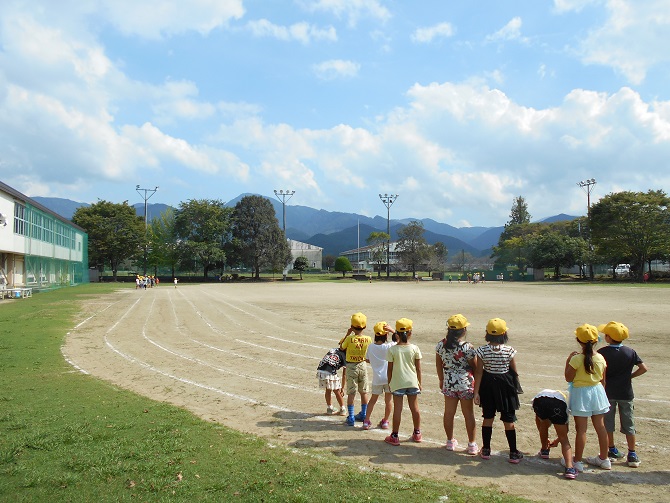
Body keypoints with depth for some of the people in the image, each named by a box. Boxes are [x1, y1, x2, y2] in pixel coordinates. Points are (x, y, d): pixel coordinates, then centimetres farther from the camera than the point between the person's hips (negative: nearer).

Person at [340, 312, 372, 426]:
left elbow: (342, 347, 1)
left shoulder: (350, 339, -18)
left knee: (351, 393, 5)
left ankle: (351, 417, 6)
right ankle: (363, 415, 27)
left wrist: (347, 334, -2)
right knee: (364, 392, 16)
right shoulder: (368, 339, -10)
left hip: (351, 366, -3)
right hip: (362, 365, 3)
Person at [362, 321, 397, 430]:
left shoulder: (371, 347, -6)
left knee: (373, 399, 17)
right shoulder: (389, 347, -15)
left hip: (377, 379, 2)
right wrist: (392, 330, -15)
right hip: (389, 378, -2)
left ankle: (366, 421, 15)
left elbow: (367, 360, 8)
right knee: (388, 400, 13)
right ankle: (385, 422, 21)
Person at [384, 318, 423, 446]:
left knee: (397, 409, 3)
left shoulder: (392, 349, -9)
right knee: (414, 408, 15)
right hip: (412, 382, 2)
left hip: (397, 382, -2)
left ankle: (394, 436, 9)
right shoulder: (415, 348, -6)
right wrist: (419, 382, 12)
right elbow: (418, 368, 0)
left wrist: (389, 382, 9)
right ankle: (417, 433, 27)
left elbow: (390, 369, -4)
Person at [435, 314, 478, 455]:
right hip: (465, 384, -4)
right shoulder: (467, 347, -19)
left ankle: (450, 441, 26)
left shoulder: (441, 345, -5)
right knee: (468, 414, 9)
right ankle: (471, 444, 18)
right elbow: (475, 367, -9)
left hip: (448, 383, 4)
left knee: (449, 412, 13)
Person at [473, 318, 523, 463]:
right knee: (508, 421, 9)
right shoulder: (509, 350, -15)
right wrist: (514, 386, 16)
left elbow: (478, 372, -10)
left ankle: (486, 450, 24)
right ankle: (513, 453, 17)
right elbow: (514, 371, -4)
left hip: (488, 385, 1)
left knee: (488, 418, 15)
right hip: (505, 385, -1)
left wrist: (476, 392, -5)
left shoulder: (482, 350, -12)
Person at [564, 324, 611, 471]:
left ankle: (577, 462, 12)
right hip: (597, 392, 5)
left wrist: (568, 361, -5)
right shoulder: (600, 358, -4)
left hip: (581, 394, -5)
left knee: (581, 429, 2)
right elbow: (602, 378, 6)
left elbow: (568, 378, -11)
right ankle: (604, 459, 29)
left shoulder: (576, 359, -20)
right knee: (600, 426, 16)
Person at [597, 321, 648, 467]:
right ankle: (632, 455, 14)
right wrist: (630, 376, 6)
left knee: (608, 423, 13)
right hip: (626, 393, 2)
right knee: (628, 424, 11)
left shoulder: (602, 353, -12)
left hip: (608, 393, -2)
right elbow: (643, 368, -6)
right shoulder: (630, 352, -6)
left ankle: (612, 451, 22)